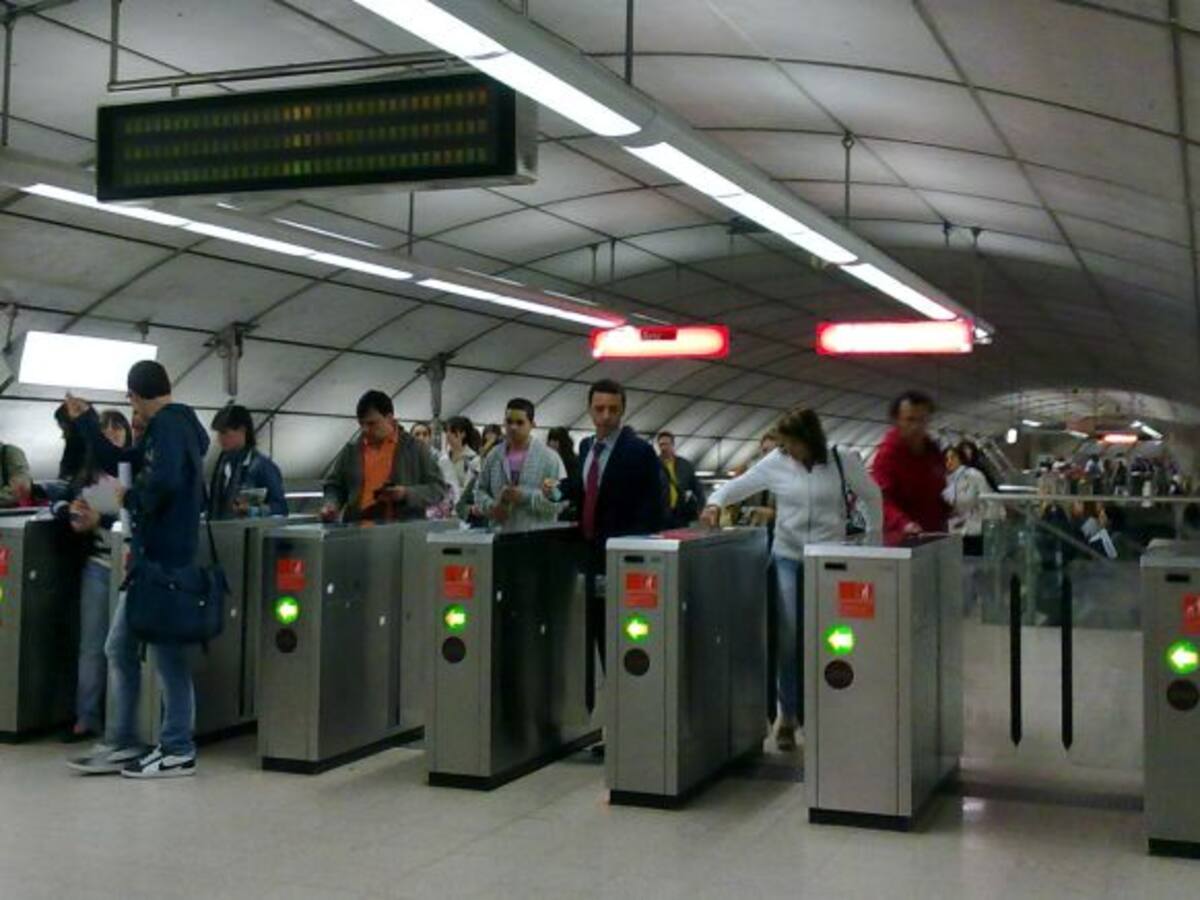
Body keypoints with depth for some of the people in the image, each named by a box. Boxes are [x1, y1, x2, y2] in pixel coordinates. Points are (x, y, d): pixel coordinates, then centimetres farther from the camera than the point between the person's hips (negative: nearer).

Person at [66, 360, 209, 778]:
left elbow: (164, 481, -29)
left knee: (167, 653, -2)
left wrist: (130, 499, -12)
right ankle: (122, 743, 22)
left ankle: (178, 752, 7)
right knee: (119, 648, 15)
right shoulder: (169, 426, 18)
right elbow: (117, 461, 28)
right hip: (152, 557, 10)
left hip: (164, 559, -10)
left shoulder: (169, 425, -12)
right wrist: (85, 421, 29)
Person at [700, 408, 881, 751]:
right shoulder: (776, 462, -1)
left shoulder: (843, 461, -3)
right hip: (788, 558, 1)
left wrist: (873, 537, 11)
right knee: (789, 639, -1)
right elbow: (739, 485, 8)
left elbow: (871, 496, 10)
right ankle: (788, 713, 10)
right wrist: (716, 501, -9)